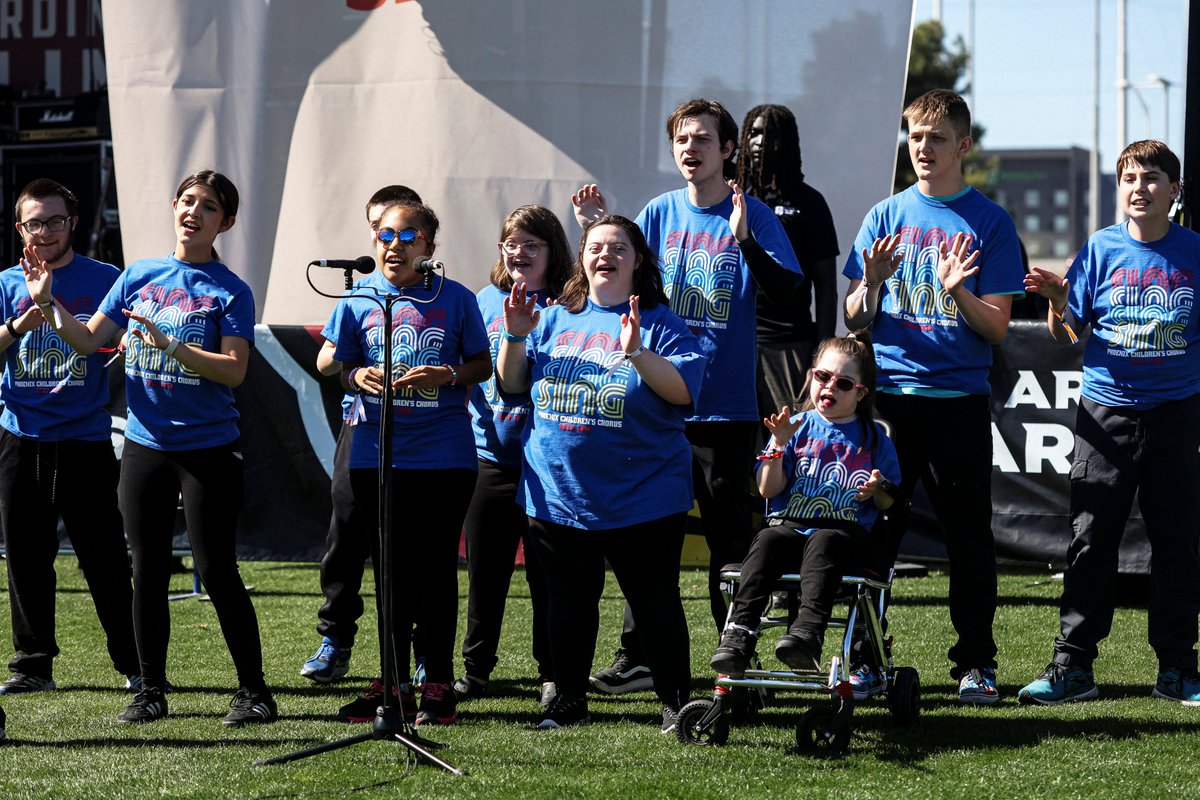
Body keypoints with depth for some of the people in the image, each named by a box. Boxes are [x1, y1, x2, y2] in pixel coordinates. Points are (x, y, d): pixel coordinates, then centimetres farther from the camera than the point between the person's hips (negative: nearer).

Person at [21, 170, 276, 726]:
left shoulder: (230, 292, -5)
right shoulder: (139, 276, 8)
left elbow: (233, 370, -15)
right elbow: (87, 340, 9)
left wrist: (167, 344, -24)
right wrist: (46, 304, -5)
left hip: (208, 450, -4)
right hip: (145, 446, 4)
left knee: (217, 572, -4)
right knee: (148, 573, 7)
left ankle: (254, 691, 4)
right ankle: (151, 691, 16)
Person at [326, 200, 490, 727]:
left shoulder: (455, 299, 1)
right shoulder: (358, 300, 5)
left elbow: (482, 365, 6)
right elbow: (339, 367, 11)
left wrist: (449, 375, -14)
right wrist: (358, 378, -12)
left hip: (444, 455, -2)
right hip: (376, 456, 2)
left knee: (436, 568, 1)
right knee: (391, 570, 8)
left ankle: (438, 685, 8)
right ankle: (395, 684, 16)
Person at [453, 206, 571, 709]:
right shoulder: (486, 300, 9)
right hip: (490, 454, 3)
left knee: (547, 573, 3)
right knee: (485, 570, 9)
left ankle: (553, 674, 11)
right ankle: (475, 669, 18)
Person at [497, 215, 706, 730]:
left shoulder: (658, 322, -2)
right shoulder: (555, 320, 10)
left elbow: (683, 390, -14)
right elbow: (512, 384, 11)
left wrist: (637, 352, -27)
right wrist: (515, 337, -5)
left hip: (642, 495, -4)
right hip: (558, 492, 4)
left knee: (654, 602, 1)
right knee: (569, 602, 12)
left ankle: (675, 703, 9)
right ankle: (568, 701, 22)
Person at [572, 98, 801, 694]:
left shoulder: (753, 216, -3)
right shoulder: (661, 213, 7)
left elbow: (785, 288, -15)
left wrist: (745, 240, -30)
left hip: (726, 404, -4)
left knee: (729, 534, 2)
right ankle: (637, 658, 13)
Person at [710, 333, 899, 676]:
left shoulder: (873, 438, 13)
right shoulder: (798, 427, 14)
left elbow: (889, 504, 17)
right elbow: (768, 490, 7)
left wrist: (879, 490, -6)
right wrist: (779, 445, -6)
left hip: (846, 532, -2)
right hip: (790, 525, 2)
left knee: (822, 543, -38)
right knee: (766, 541, -33)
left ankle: (808, 631, -58)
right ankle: (739, 634, -45)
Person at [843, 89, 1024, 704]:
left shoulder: (989, 222, 4)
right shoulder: (886, 215, 9)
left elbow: (996, 328, 0)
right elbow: (855, 320, 8)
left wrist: (957, 291, -19)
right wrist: (871, 284, -14)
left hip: (959, 399, -1)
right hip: (888, 395, 1)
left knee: (968, 535, 1)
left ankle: (976, 661, 9)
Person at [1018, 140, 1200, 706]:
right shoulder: (1102, 249, 1)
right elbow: (1066, 331, 3)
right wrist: (1055, 301, -16)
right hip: (1107, 413, 0)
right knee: (1091, 540, -1)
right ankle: (1073, 666, 4)